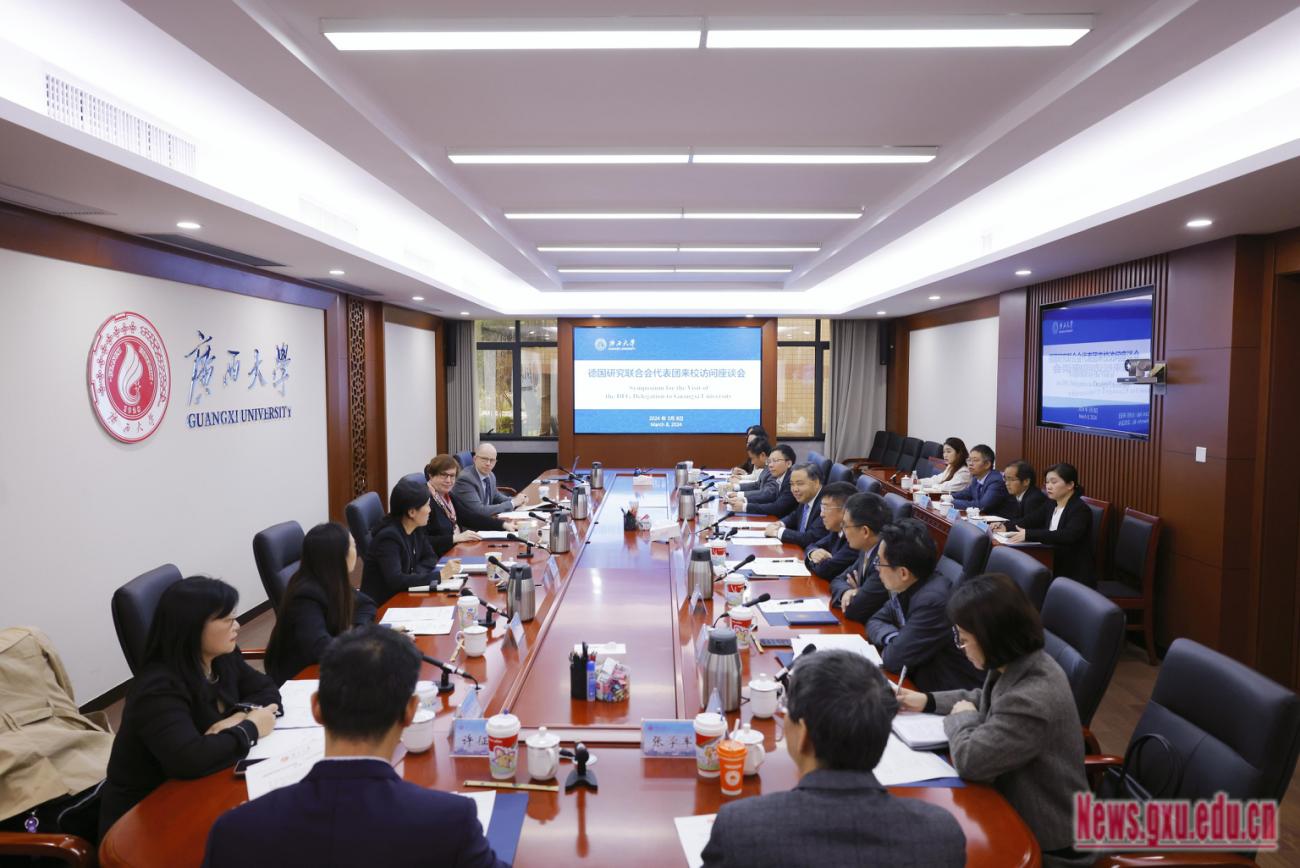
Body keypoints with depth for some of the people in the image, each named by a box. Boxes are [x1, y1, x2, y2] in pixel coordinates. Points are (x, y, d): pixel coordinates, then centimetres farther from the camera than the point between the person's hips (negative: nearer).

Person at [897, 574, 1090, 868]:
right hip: (1021, 810, 8)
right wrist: (928, 701, 11)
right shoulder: (1018, 665, -4)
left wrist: (962, 718, -10)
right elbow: (985, 699, 19)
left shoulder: (1032, 700, -34)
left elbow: (969, 759, -28)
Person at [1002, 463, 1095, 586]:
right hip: (1052, 568, 7)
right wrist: (1005, 527, -15)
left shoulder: (1081, 510, -13)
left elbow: (1068, 536, -30)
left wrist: (1029, 534, -38)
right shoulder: (1050, 505, 11)